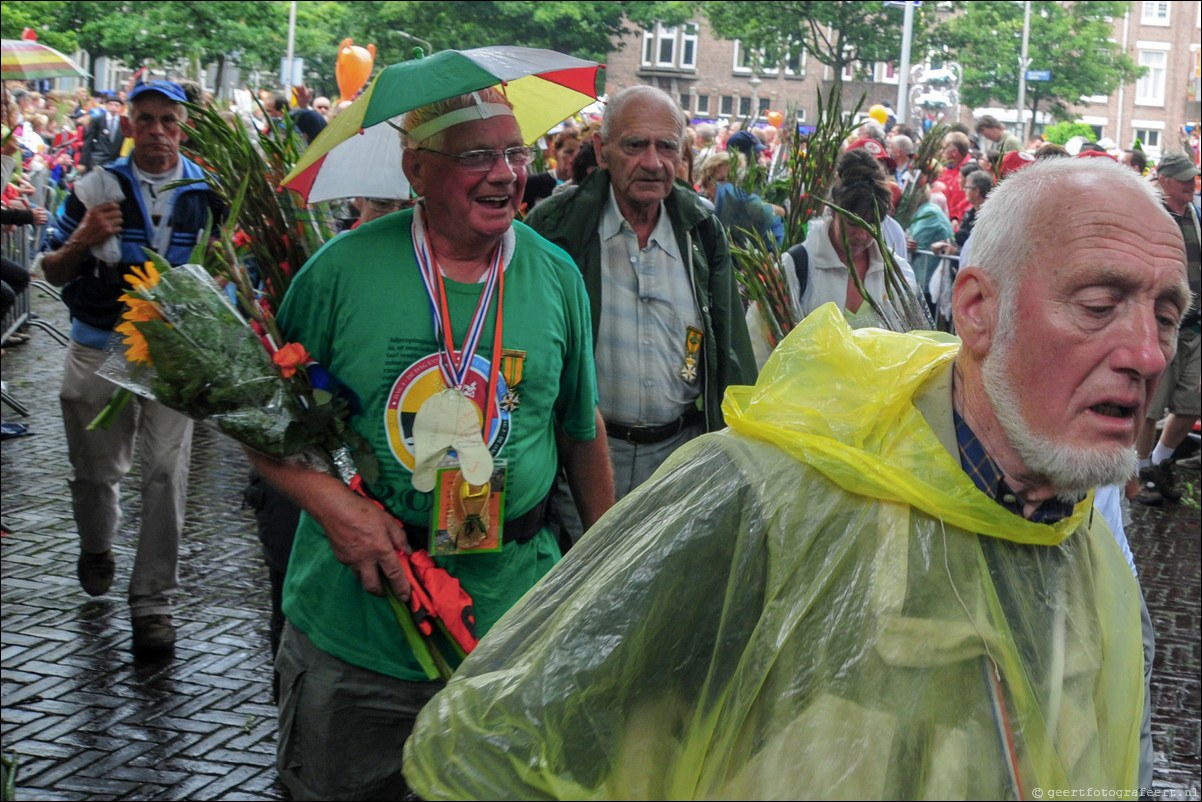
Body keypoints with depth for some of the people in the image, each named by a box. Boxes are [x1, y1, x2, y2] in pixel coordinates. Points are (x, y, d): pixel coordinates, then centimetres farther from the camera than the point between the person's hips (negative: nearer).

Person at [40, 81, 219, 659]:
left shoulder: (207, 193, 2)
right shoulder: (96, 188, 0)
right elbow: (52, 273, 3)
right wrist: (83, 240, -18)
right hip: (98, 350, 1)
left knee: (166, 474, -7)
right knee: (95, 470, 13)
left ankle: (153, 601, 3)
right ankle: (97, 547, 45)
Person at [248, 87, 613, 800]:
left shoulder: (557, 276, 2)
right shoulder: (345, 269, -8)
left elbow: (582, 430, 12)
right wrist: (331, 502, -18)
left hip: (513, 622, 2)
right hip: (355, 615, -2)